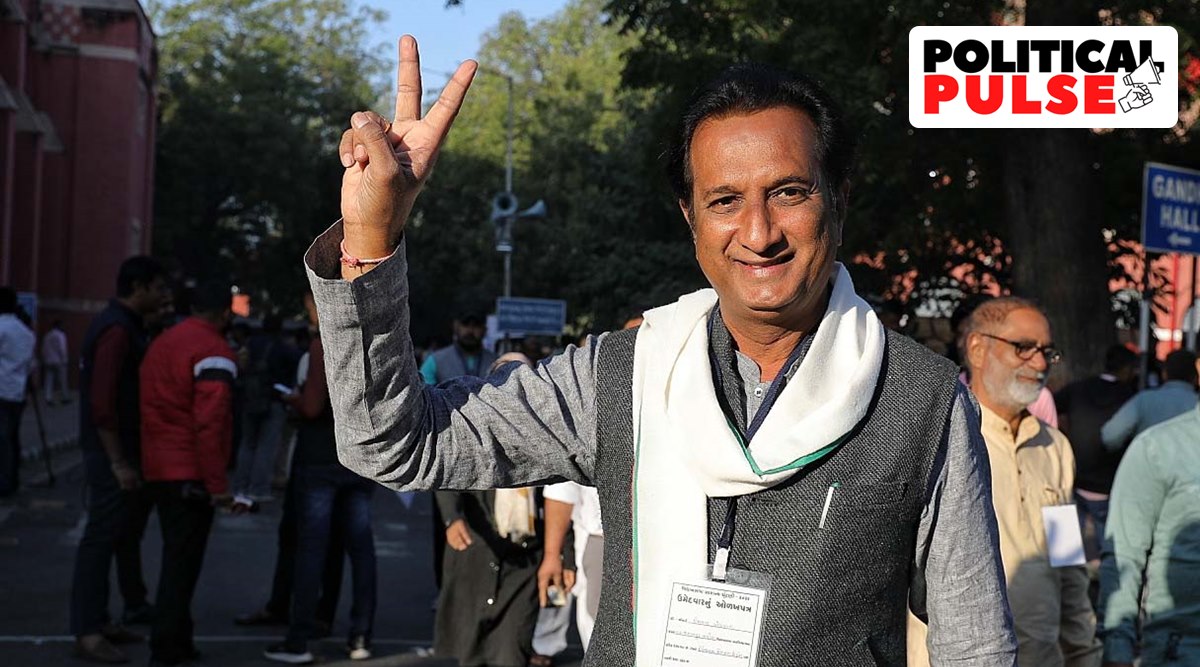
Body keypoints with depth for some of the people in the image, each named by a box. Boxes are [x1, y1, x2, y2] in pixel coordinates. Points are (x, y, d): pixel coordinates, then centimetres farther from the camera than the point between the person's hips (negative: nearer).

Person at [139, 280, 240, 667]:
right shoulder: (214, 352, -14)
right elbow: (209, 423, -20)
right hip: (190, 476, -8)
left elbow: (155, 406, 14)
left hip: (157, 470, 8)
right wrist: (217, 485, -18)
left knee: (177, 558, 18)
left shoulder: (162, 342, 12)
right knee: (183, 562, -2)